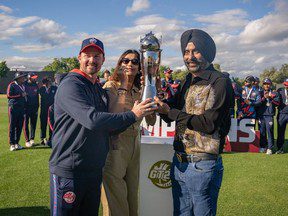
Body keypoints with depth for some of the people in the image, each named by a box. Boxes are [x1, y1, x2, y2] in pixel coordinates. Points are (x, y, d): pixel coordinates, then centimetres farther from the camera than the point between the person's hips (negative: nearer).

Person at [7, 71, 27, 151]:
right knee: (12, 126, -2)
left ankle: (17, 143, 16)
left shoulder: (23, 85, 17)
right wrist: (20, 95, -12)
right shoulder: (12, 85, -4)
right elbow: (9, 95, -11)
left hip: (21, 108, 6)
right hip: (13, 108, -6)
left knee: (20, 126, 7)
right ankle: (12, 144, 2)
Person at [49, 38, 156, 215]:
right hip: (68, 171, -8)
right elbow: (92, 120, -27)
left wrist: (128, 121, -2)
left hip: (94, 171, 8)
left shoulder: (101, 90, 14)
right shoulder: (70, 85, -14)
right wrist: (132, 115, -20)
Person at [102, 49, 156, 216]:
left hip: (135, 144, 6)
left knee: (132, 196, 16)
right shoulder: (110, 87, -7)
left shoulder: (139, 91, 9)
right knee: (116, 202, 1)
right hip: (115, 144, -6)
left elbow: (151, 121, 1)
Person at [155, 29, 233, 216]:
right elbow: (171, 111, 19)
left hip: (202, 165, -7)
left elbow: (209, 124, -19)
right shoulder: (189, 82, 13)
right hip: (179, 163, 7)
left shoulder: (220, 83, -11)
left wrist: (170, 111, -16)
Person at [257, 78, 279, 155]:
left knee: (270, 131, -8)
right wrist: (264, 98, -10)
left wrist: (271, 98, -10)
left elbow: (277, 102, 1)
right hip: (261, 115, 2)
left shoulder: (274, 93, 12)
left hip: (269, 115, -1)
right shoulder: (260, 93, 14)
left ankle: (270, 148, -3)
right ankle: (263, 147, 16)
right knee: (262, 131, 4)